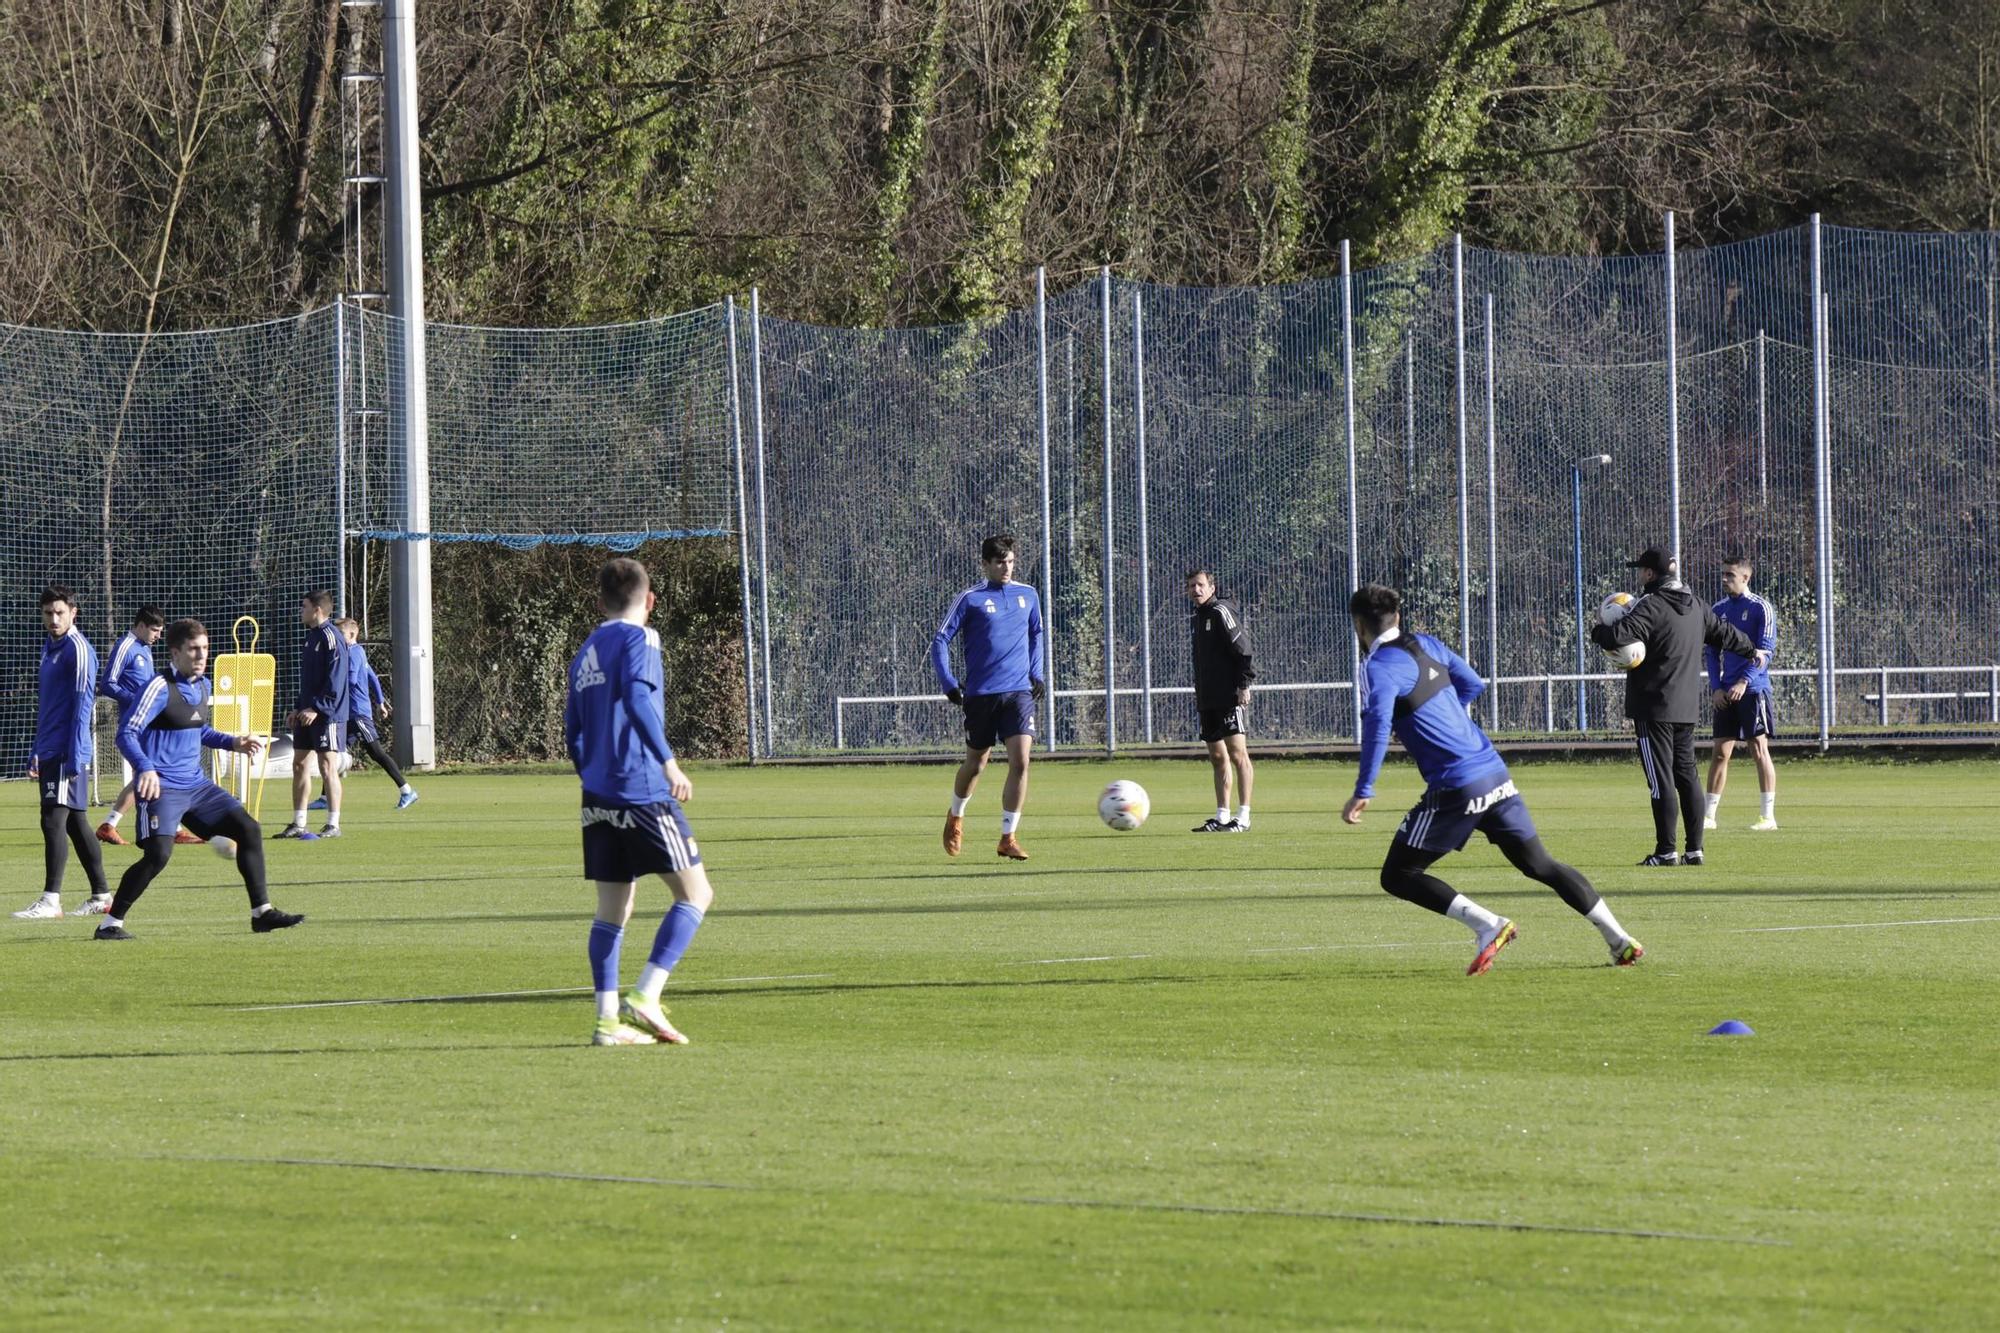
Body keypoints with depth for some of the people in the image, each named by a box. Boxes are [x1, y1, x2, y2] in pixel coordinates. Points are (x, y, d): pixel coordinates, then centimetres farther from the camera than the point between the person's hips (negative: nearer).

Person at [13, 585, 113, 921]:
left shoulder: (78, 650, -11)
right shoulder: (50, 648, 17)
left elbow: (82, 705, -17)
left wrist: (74, 755, -22)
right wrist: (37, 754, 23)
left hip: (66, 752, -9)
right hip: (50, 751, 9)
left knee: (54, 820, -12)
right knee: (75, 823, 11)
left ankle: (51, 900, -14)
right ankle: (101, 895, 16)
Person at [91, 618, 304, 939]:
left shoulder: (202, 686, 12)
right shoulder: (160, 688, -14)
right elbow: (127, 733, -19)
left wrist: (233, 743, 17)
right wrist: (145, 768, -34)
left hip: (197, 785, 8)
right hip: (162, 788, -8)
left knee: (248, 829, 4)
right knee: (158, 854, -21)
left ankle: (261, 913, 11)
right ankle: (110, 923, -10)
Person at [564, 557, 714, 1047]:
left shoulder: (586, 652, 17)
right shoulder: (638, 639, -4)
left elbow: (573, 735, 20)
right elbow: (636, 698, -21)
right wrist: (668, 762, -25)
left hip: (599, 798, 8)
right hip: (643, 791, -8)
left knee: (613, 910, 10)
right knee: (696, 893, -2)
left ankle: (608, 1017, 5)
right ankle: (645, 998, -14)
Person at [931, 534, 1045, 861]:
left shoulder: (1028, 596, 8)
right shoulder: (970, 599, -4)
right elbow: (940, 640, -2)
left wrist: (1036, 674, 12)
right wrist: (949, 683, -11)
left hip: (1019, 691, 2)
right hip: (980, 694, -2)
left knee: (1020, 760, -14)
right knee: (975, 763, 10)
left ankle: (1008, 837, -7)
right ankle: (955, 818, 39)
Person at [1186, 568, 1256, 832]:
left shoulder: (1222, 612, -8)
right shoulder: (1195, 617, 17)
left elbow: (1242, 649, -13)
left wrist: (1244, 685, -18)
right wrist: (1199, 696, 22)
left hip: (1230, 698, -9)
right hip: (1208, 700, 9)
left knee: (1237, 753, -10)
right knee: (1217, 757, 9)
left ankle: (1243, 818, -13)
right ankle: (1222, 817, 13)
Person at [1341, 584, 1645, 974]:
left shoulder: (1379, 667, -10)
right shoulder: (1424, 645, 13)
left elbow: (1378, 722, -26)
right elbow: (1473, 685, 26)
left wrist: (1363, 791, -25)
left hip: (1456, 788, -7)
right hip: (1495, 773, 7)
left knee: (1397, 876, 2)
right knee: (1539, 865, 18)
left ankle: (1487, 925, -12)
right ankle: (1621, 940, 15)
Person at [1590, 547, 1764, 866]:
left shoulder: (1652, 606, -14)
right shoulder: (1694, 606, 13)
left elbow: (1620, 635, -26)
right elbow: (1723, 633, 28)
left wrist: (1597, 631, -3)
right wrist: (1751, 650, 47)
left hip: (1655, 708, -8)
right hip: (1686, 706, 8)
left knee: (1661, 780, -6)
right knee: (1687, 775, 13)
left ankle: (1666, 851, -7)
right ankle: (1694, 849, 15)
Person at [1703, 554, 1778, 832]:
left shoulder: (1760, 608, -4)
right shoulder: (1718, 610, 12)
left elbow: (1765, 650, -10)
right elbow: (1711, 652, 13)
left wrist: (1744, 681, -19)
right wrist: (1716, 688, 0)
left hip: (1753, 689, -5)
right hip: (1725, 694, 5)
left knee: (1759, 749, -5)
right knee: (1720, 752, 4)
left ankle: (1769, 816, -2)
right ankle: (1709, 816, 6)